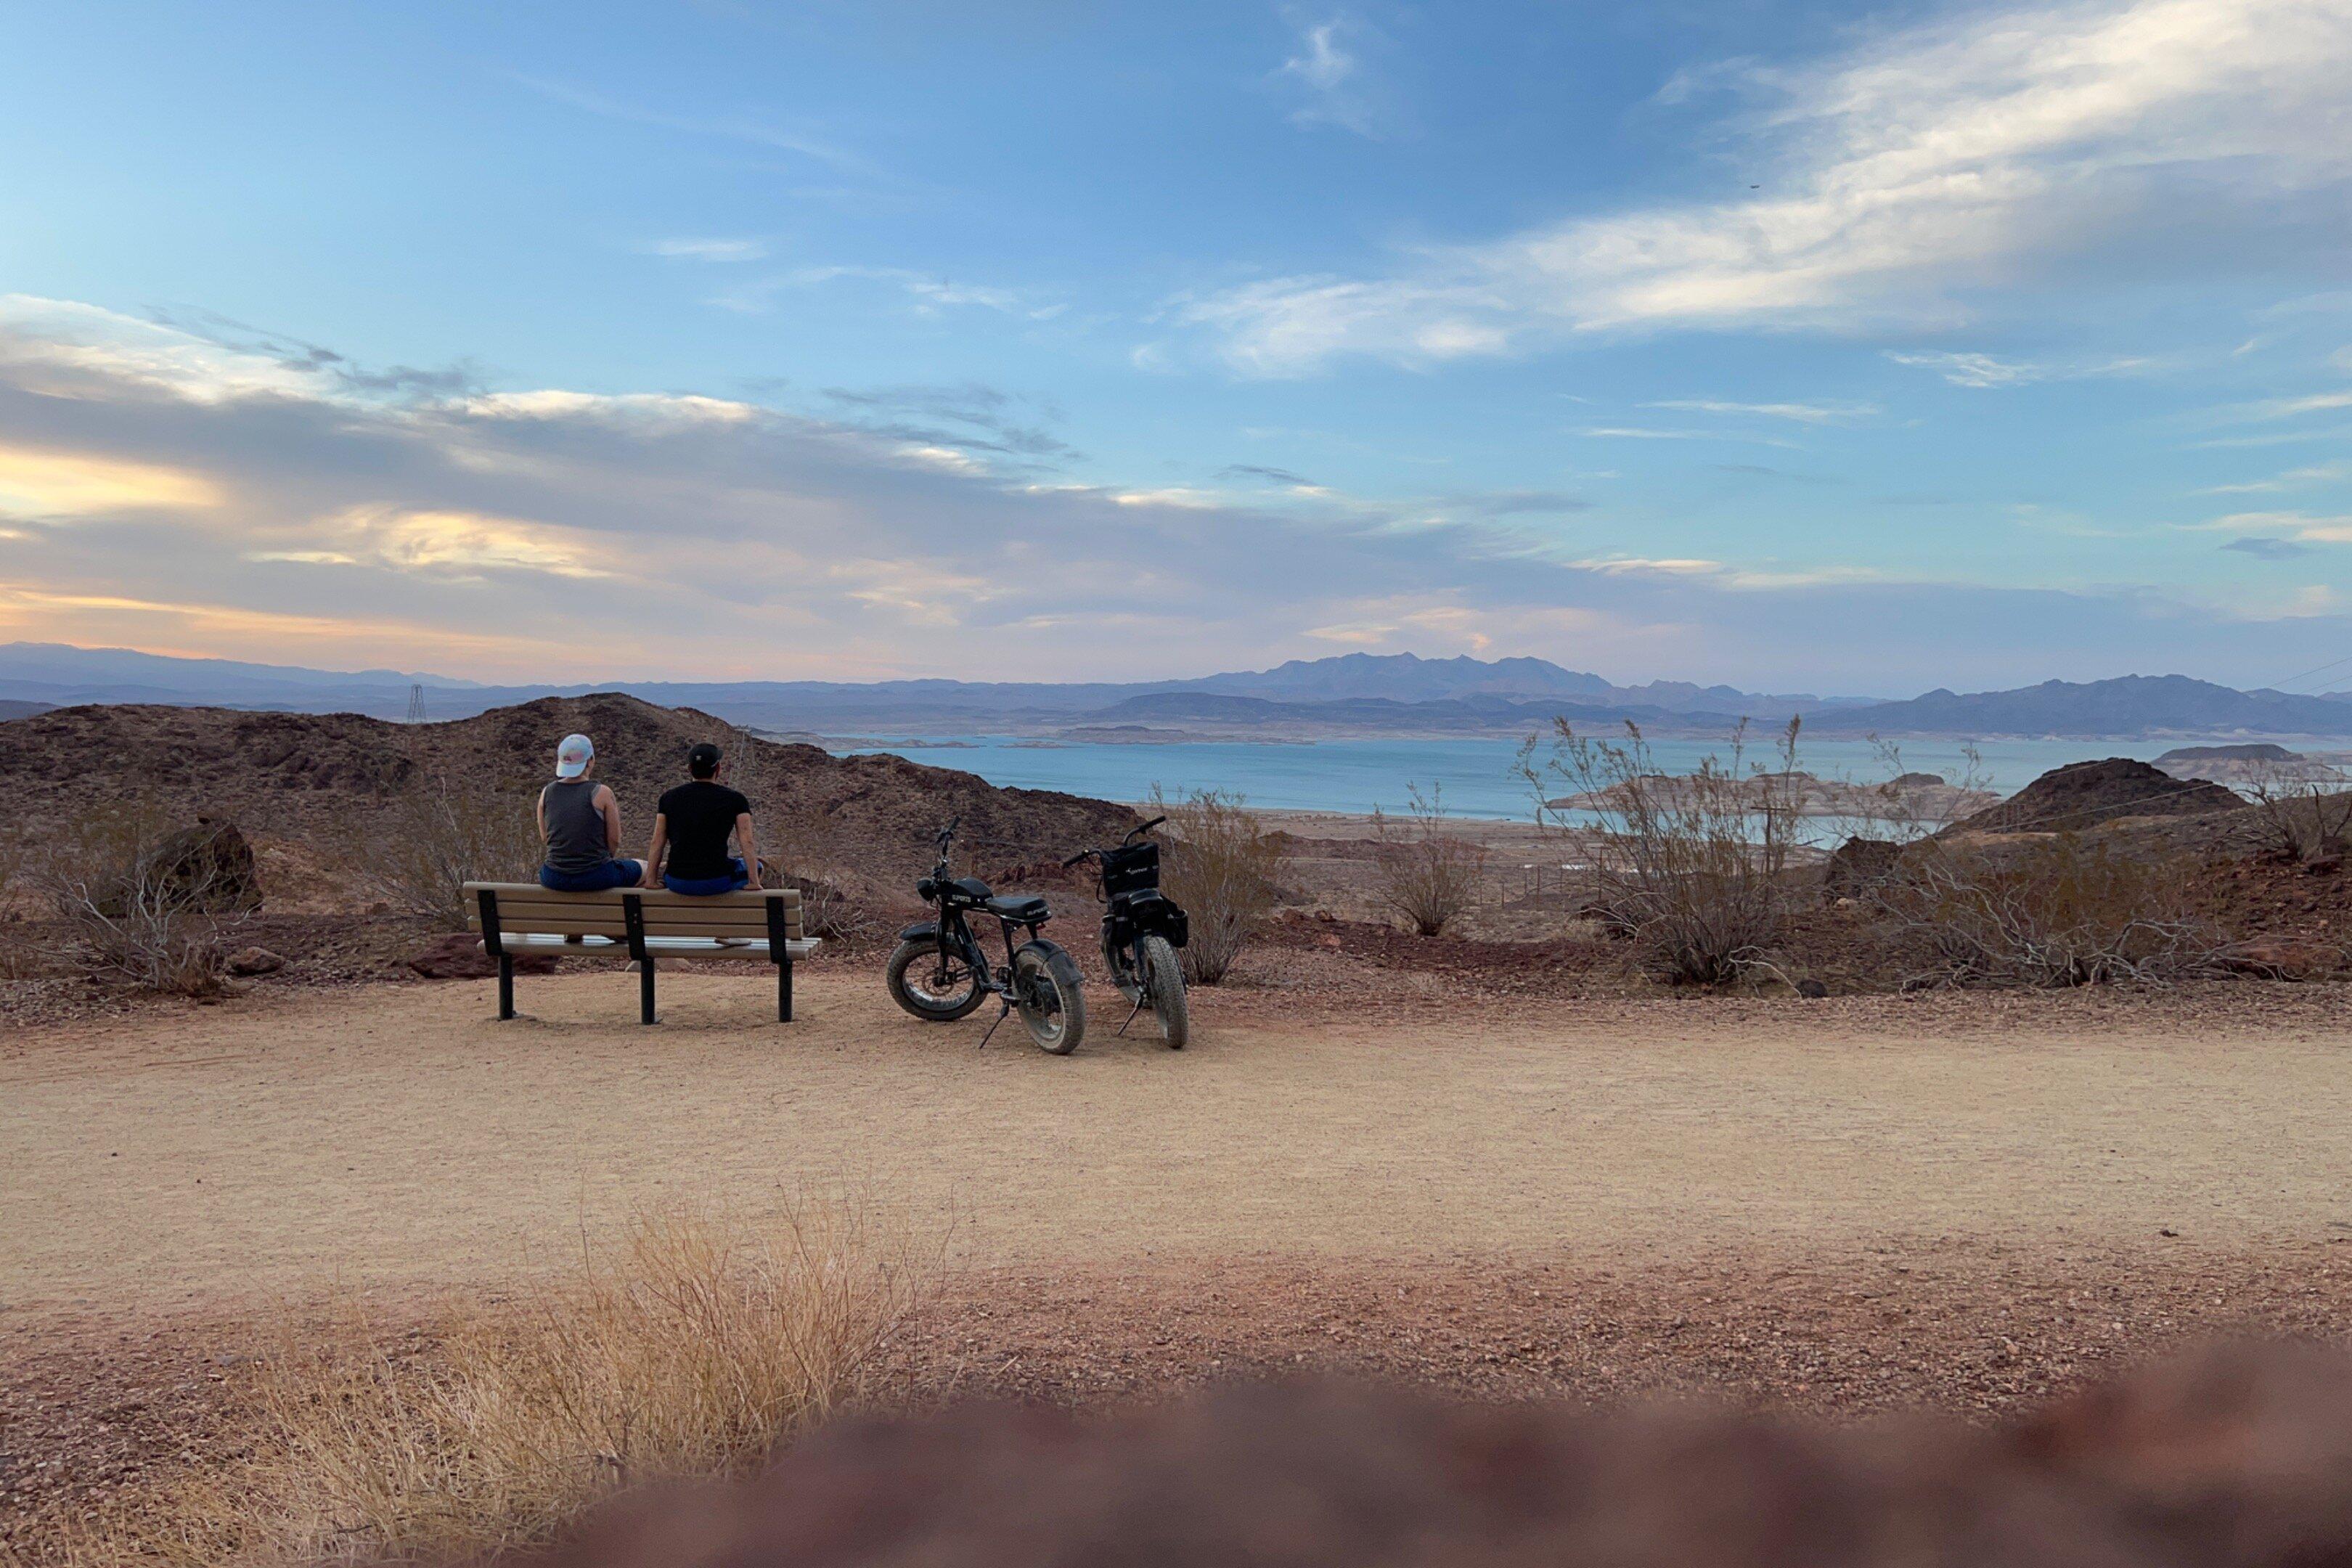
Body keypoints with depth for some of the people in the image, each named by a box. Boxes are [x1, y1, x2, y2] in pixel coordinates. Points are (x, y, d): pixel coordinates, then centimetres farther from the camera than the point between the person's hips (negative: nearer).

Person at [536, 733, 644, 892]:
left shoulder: (546, 793, 1)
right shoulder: (601, 794, -11)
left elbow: (545, 839, 12)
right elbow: (615, 842, -6)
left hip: (554, 879, 4)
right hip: (596, 877, -4)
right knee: (644, 869, 24)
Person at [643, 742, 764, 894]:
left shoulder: (669, 798, 9)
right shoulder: (734, 800, 1)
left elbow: (657, 844, 7)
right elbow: (747, 844, -5)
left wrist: (650, 881, 9)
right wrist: (754, 883, -4)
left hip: (677, 884, 3)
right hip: (717, 883, -3)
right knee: (755, 865, 28)